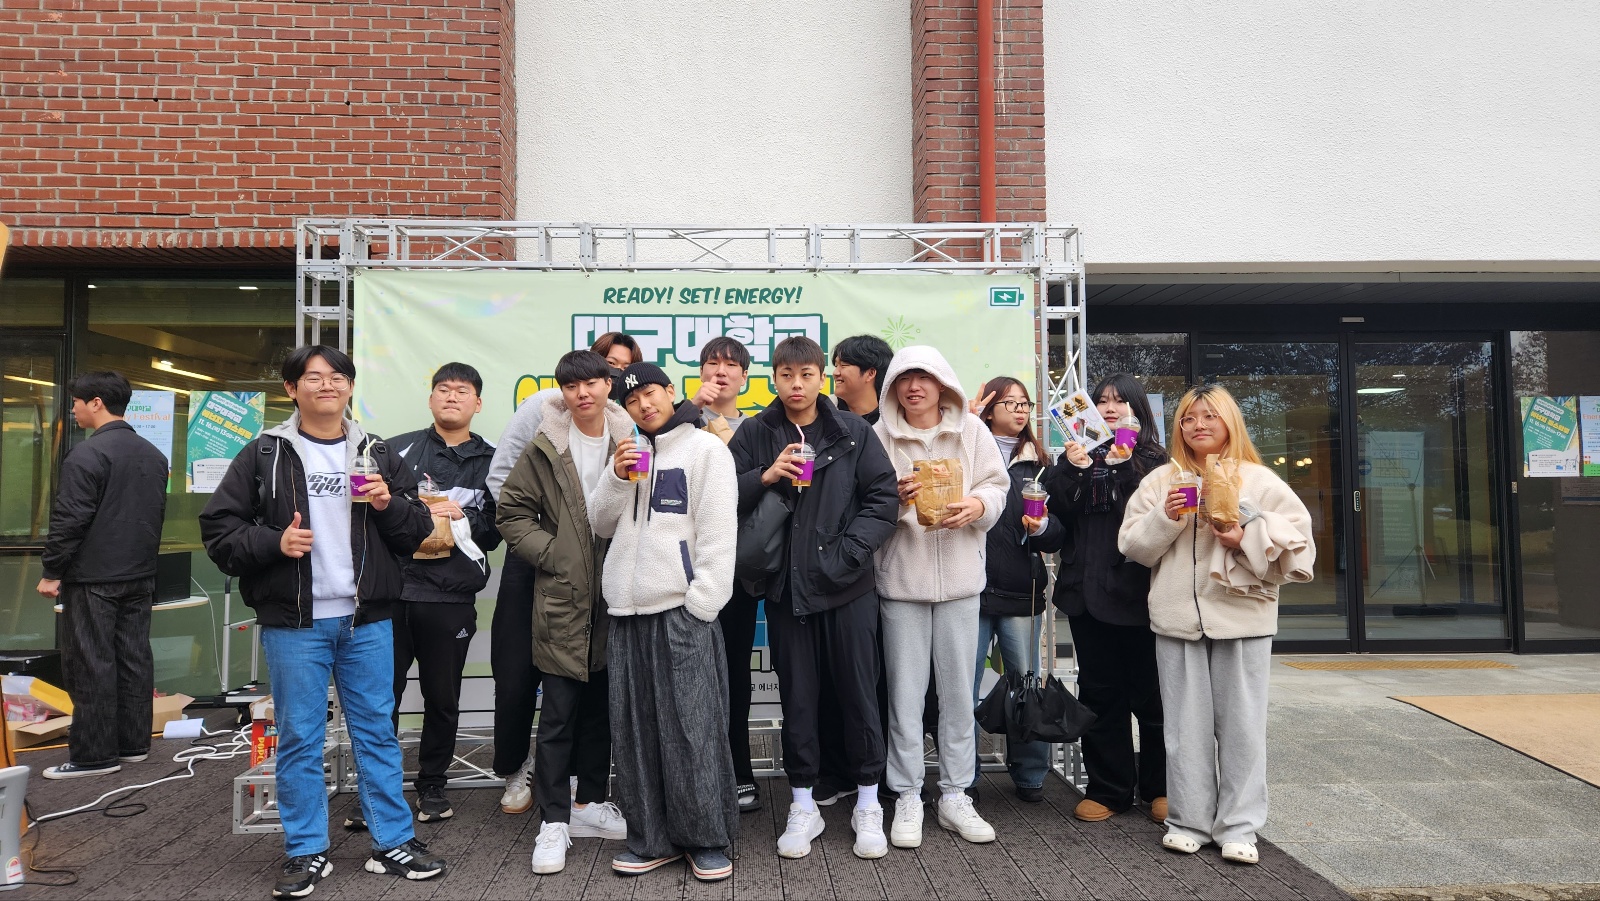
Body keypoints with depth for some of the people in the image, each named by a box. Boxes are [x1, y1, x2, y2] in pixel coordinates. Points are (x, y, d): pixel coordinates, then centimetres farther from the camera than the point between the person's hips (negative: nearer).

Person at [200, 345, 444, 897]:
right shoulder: (263, 456, 1)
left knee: (377, 733, 9)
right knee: (299, 740, 7)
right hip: (294, 623, -2)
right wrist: (273, 543, -15)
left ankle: (393, 843, 21)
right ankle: (307, 852, 21)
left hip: (367, 620, 2)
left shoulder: (377, 456, 8)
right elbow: (219, 528, 1)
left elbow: (418, 531, 10)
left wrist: (390, 505, -10)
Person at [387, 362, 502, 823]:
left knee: (442, 699, 11)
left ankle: (432, 784, 28)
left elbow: (494, 529, 3)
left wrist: (460, 517, -13)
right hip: (392, 589, 0)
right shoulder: (399, 449, 7)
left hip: (451, 598, 1)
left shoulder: (490, 462, 8)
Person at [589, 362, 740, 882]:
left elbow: (718, 532, -7)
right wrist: (616, 479, -3)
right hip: (627, 609, 6)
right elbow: (602, 525, 14)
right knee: (635, 731, 8)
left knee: (693, 728, -3)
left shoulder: (705, 448, -1)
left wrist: (702, 603, -14)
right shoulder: (628, 453, 17)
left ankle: (708, 840, 10)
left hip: (681, 610, -6)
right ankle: (652, 839, 20)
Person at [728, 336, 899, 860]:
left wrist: (848, 552, -13)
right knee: (797, 698, 10)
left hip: (847, 586, -1)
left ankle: (868, 803, 23)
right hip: (787, 586, 1)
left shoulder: (853, 432, 1)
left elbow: (884, 498, -4)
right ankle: (803, 805, 25)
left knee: (859, 693, 7)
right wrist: (764, 477, -15)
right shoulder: (754, 436, 5)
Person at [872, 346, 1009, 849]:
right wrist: (895, 498, -21)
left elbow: (997, 487, 5)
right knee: (905, 691, 3)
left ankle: (955, 796, 21)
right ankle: (908, 799, 15)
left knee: (958, 689, 8)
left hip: (960, 576, 2)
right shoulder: (880, 435, 0)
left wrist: (977, 505, -16)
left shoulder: (972, 430, 6)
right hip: (901, 577, -2)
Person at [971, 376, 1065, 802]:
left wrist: (1041, 528, -13)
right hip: (971, 586, -2)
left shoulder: (1038, 462, 12)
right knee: (963, 687, 2)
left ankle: (1030, 774, 25)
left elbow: (1060, 532, 11)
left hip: (1021, 590, 3)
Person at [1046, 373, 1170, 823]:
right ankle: (1108, 789, 20)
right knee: (1099, 694, 10)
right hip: (1089, 591, 4)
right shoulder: (1080, 456, 12)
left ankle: (1159, 787, 21)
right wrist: (1072, 469, -10)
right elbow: (1058, 515, 2)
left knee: (1150, 694, 6)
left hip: (1137, 591, -3)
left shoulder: (1154, 460, 2)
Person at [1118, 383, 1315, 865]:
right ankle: (1188, 821, 19)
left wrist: (1246, 539, -16)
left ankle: (1239, 827, 16)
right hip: (1178, 619, 2)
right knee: (1186, 726, 7)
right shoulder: (1160, 480, 8)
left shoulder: (1259, 480, 3)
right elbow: (1133, 545, 4)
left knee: (1241, 725, 5)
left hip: (1242, 619, -1)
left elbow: (1297, 539, -3)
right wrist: (1165, 517, -11)